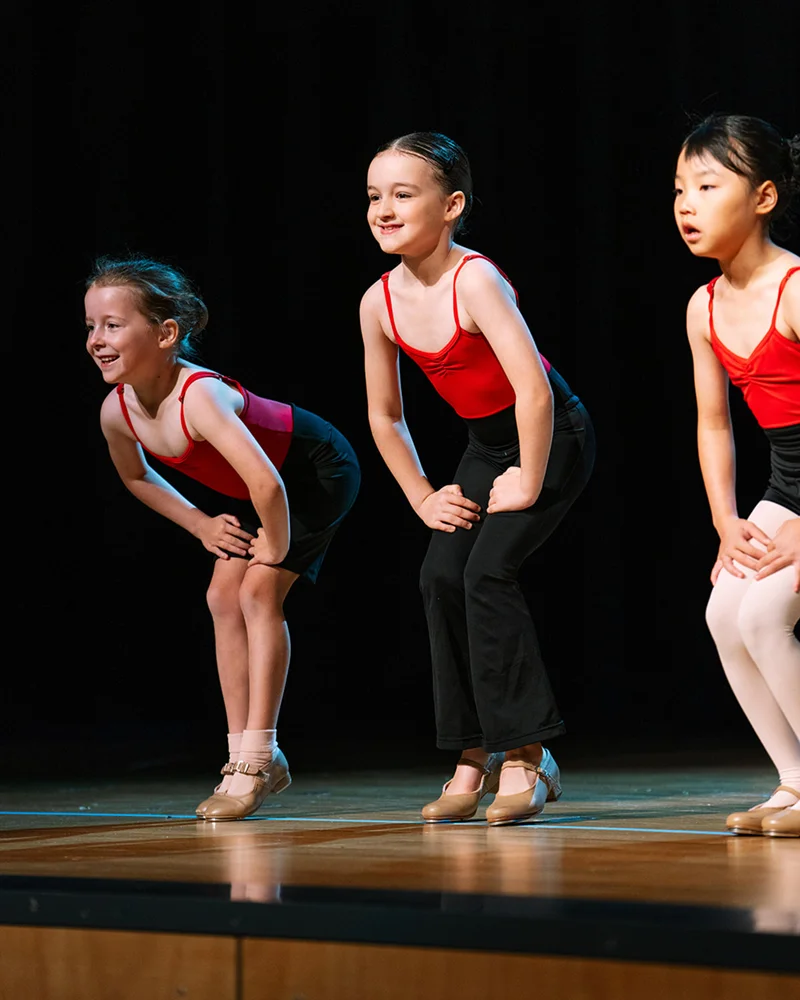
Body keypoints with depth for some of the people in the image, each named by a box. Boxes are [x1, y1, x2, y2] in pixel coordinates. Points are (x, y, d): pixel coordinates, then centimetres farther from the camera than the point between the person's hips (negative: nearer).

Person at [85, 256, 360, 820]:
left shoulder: (199, 397, -40)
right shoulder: (116, 412, -16)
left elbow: (267, 483, -52)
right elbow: (136, 478, 9)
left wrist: (276, 550, -34)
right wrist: (200, 525, 2)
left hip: (316, 469, -8)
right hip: (253, 487, 8)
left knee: (258, 592, -16)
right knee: (224, 599, 1)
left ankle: (258, 758, -10)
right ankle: (246, 759, 9)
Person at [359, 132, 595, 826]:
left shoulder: (474, 280, -28)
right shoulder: (380, 302, -6)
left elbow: (534, 390, -34)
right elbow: (385, 417, 9)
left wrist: (529, 486, -25)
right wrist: (423, 497, 5)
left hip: (552, 436, -7)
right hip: (485, 445, 7)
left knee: (488, 571, -20)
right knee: (442, 575, -6)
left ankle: (526, 755, -11)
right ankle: (475, 758, 5)